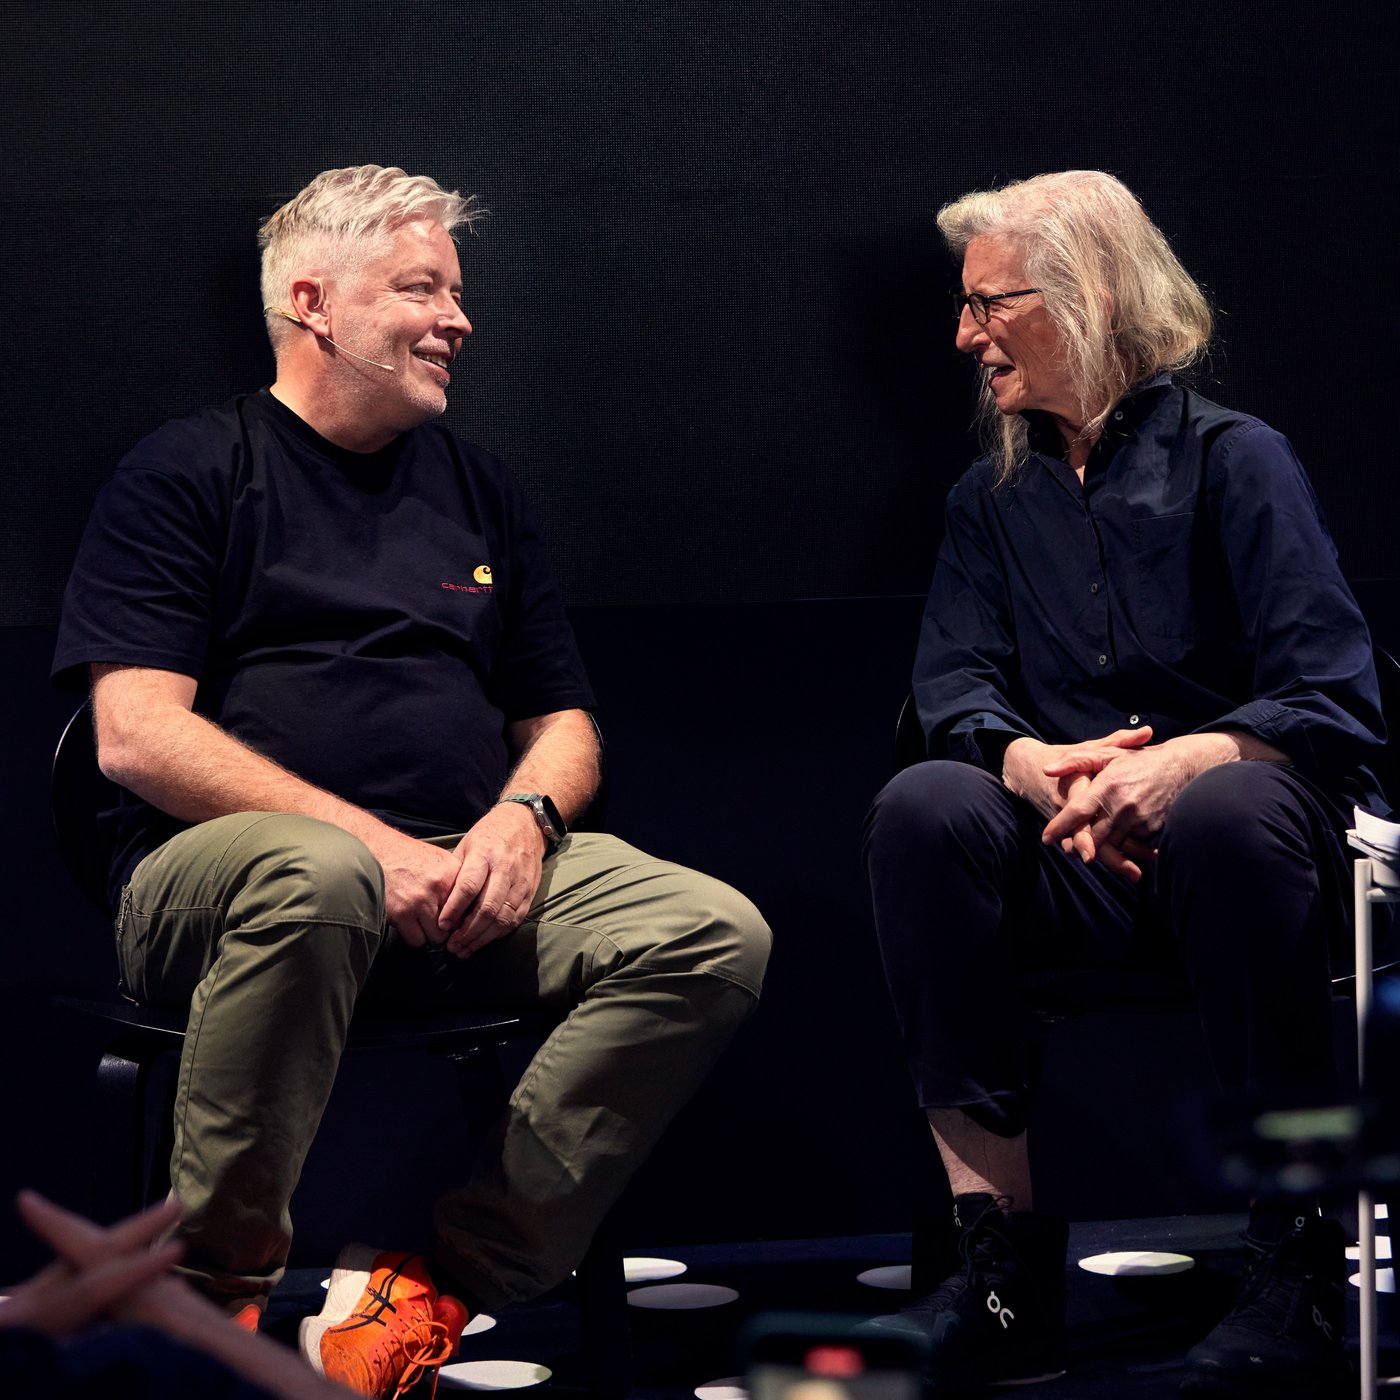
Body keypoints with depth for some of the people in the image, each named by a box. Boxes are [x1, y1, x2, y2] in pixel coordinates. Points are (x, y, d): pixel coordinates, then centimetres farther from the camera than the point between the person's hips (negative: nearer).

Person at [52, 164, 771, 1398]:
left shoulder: (476, 489, 23)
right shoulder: (187, 475, 6)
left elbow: (563, 723, 23)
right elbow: (138, 738, -7)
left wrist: (524, 816, -3)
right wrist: (369, 841, -17)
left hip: (471, 871, 5)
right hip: (218, 867, -5)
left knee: (715, 934, -20)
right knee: (317, 878, -41)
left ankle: (444, 1284, -20)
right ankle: (220, 1285, -23)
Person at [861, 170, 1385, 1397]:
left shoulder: (1232, 460, -1)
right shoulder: (992, 498, 16)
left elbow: (1336, 706, -10)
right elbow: (955, 684, 4)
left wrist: (1180, 762, -29)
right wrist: (1028, 762, -20)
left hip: (1238, 837, -4)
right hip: (1075, 875, 4)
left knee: (1226, 812, -39)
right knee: (924, 806, -27)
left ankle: (1301, 1268, -27)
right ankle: (1005, 1268, -29)